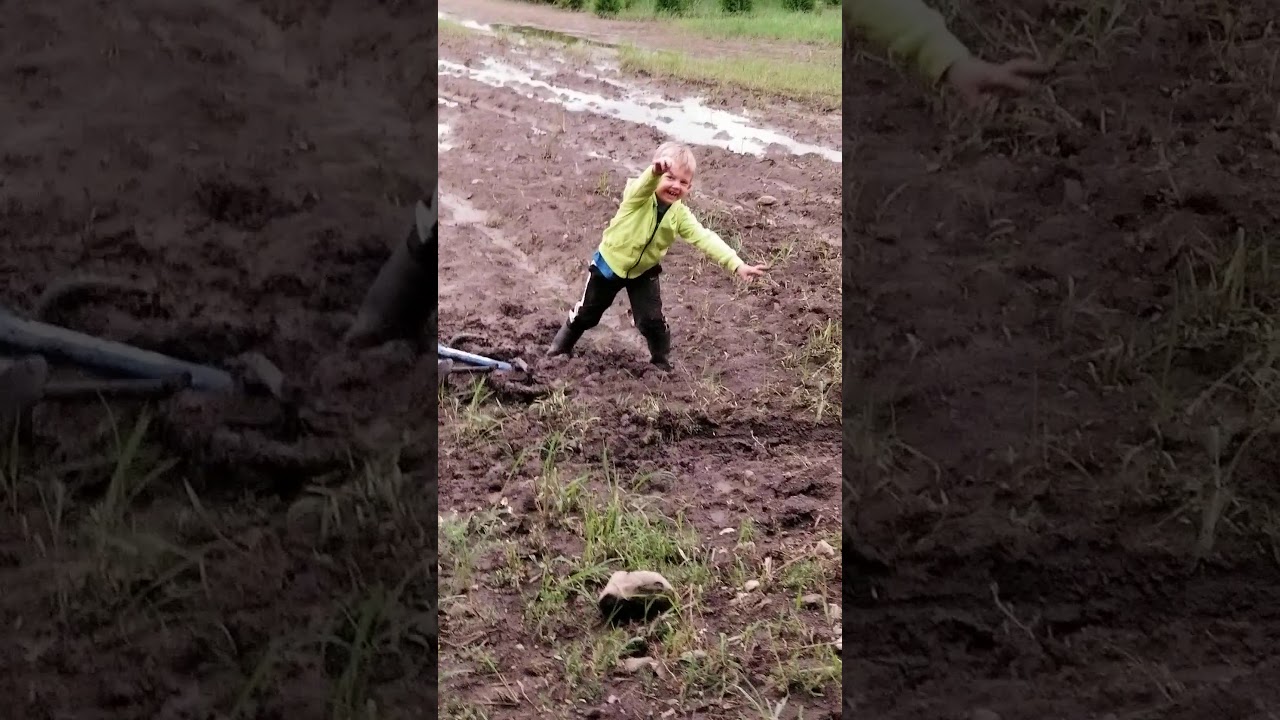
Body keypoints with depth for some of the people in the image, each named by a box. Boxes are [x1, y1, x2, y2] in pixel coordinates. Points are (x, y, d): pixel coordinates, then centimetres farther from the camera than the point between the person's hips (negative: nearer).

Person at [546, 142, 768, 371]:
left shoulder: (680, 215, -18)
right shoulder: (639, 196, -29)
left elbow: (705, 239, -26)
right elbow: (643, 185, -54)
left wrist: (737, 265, -38)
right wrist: (655, 171, -79)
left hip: (644, 272, 2)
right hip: (610, 263, -2)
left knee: (652, 321, -2)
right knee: (588, 312, 15)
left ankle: (662, 361, 23)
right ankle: (562, 344, 40)